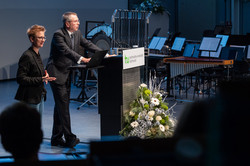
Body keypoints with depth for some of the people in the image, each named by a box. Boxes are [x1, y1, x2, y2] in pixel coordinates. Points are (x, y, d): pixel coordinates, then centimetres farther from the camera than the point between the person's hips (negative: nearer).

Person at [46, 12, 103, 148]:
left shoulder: (77, 34, 8)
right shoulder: (58, 34, -17)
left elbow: (88, 44, 8)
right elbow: (66, 50, -30)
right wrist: (81, 59, -43)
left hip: (67, 75, 9)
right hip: (56, 74, -9)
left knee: (61, 106, 12)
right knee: (63, 105, -11)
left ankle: (56, 138, 19)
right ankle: (69, 138, -10)